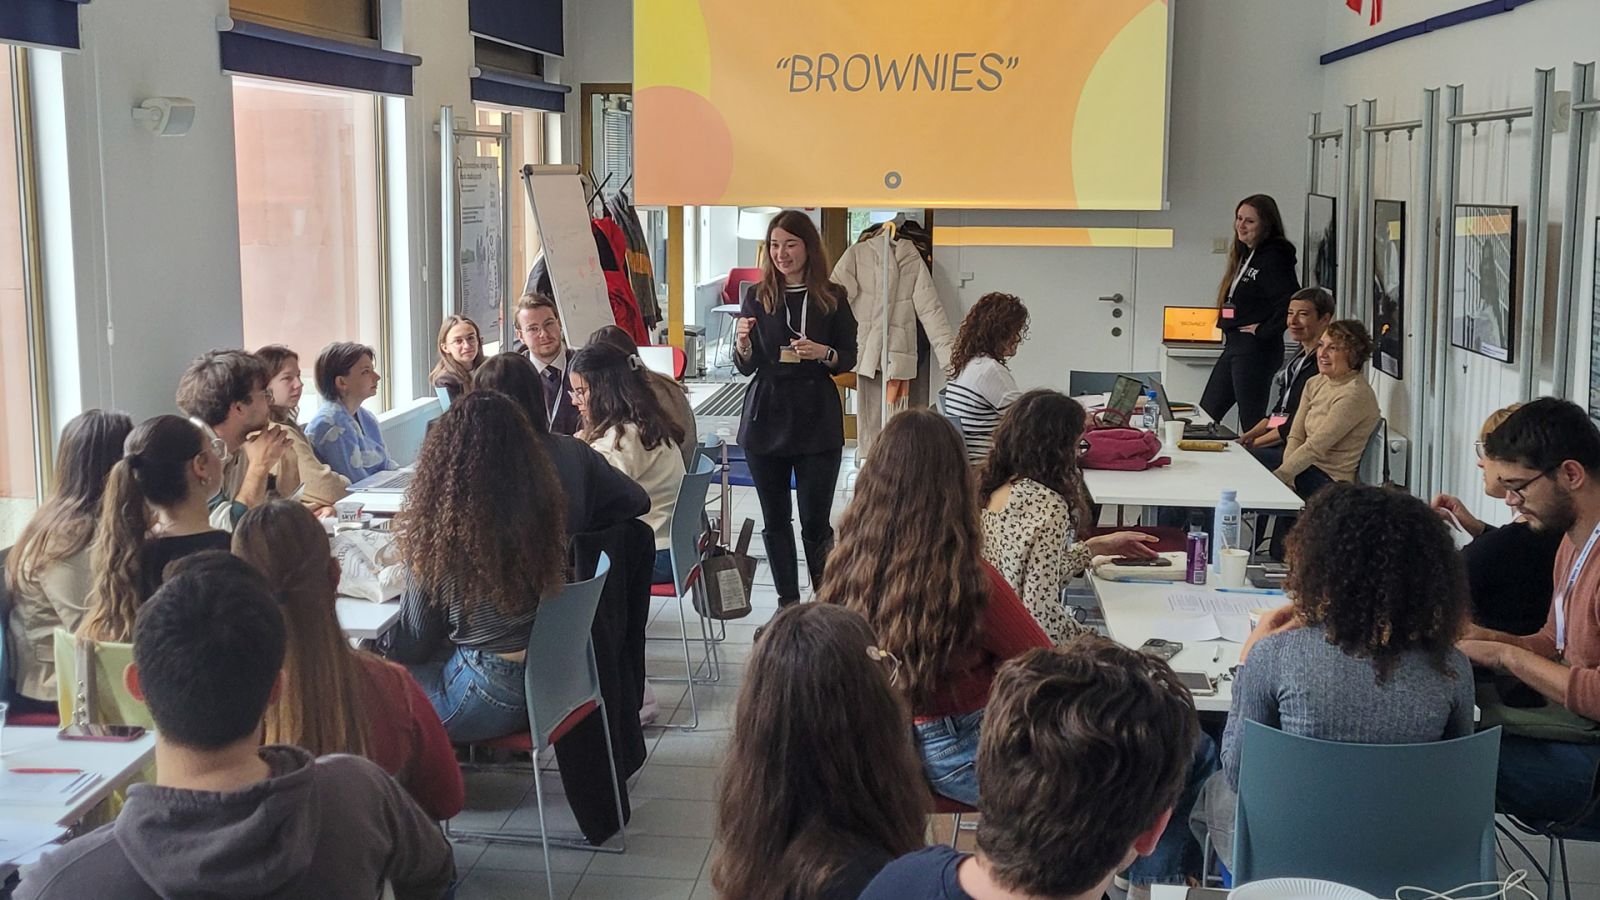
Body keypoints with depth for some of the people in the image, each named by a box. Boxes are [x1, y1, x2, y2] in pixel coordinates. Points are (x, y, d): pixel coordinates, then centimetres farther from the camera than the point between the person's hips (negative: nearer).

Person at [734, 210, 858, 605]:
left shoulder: (832, 298, 0)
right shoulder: (757, 297, 5)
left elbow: (849, 359, 5)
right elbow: (746, 367, 7)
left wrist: (823, 353, -15)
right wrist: (742, 344, -14)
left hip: (817, 420, -2)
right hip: (766, 418, 2)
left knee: (815, 524, -3)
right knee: (775, 520, 9)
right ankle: (787, 602, 20)